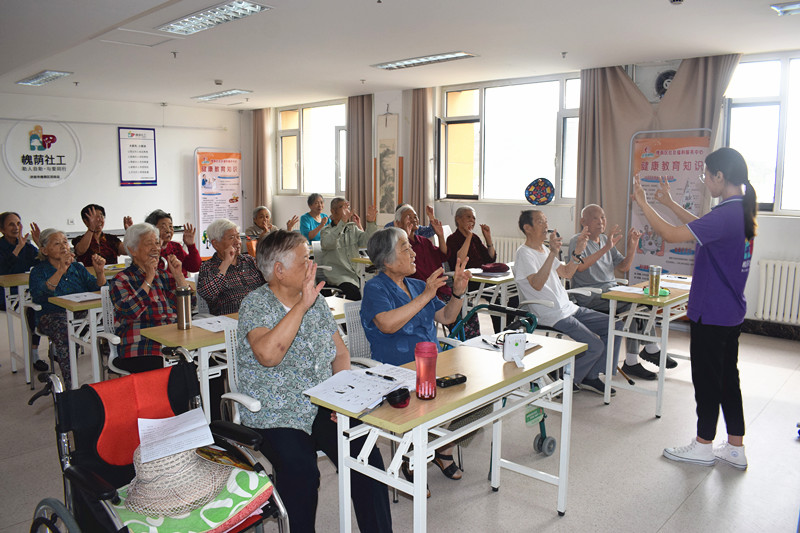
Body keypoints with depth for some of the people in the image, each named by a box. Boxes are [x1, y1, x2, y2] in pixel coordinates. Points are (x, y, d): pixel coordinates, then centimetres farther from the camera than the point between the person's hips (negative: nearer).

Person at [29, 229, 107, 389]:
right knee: (64, 330, -38)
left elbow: (98, 289, 6)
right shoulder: (39, 271, 4)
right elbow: (39, 294, -18)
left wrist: (99, 272, -14)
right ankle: (71, 386, -35)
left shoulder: (77, 268, 17)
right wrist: (61, 271, -29)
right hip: (52, 317, -3)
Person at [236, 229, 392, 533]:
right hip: (276, 416, -4)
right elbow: (268, 355, -28)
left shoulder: (316, 300, 9)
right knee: (301, 469, -29)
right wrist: (302, 305, -25)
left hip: (324, 407, 4)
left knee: (367, 456, -18)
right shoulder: (256, 305, -8)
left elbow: (340, 352, 15)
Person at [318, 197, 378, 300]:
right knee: (354, 292, -31)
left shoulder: (353, 228, 17)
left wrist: (370, 223, -16)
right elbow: (328, 244, -23)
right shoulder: (327, 231, 2)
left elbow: (366, 241, 1)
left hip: (354, 272, 5)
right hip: (337, 275, -5)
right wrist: (343, 222, -32)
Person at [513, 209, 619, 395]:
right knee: (595, 346, -19)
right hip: (552, 316, -10)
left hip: (568, 308, 10)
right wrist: (553, 253, -36)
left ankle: (590, 377, 15)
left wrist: (578, 251, 7)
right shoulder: (524, 254, -14)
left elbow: (566, 273, 21)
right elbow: (537, 284, -30)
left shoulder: (543, 249, 16)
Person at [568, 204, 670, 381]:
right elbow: (580, 266, -26)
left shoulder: (606, 240, 18)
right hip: (590, 297, -7)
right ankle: (651, 349, -12)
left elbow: (624, 267, 16)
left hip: (611, 290, 8)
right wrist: (606, 248, -32)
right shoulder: (577, 241, -5)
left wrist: (632, 247, 1)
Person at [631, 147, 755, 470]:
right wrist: (669, 203, 25)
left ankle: (704, 446, 21)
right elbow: (701, 227, 22)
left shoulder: (726, 215, -24)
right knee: (728, 376, 16)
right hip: (731, 313, 9)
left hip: (711, 314, -9)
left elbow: (671, 234, -26)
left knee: (707, 378, 5)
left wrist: (643, 203, -13)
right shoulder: (741, 211, 6)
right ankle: (735, 447, 27)